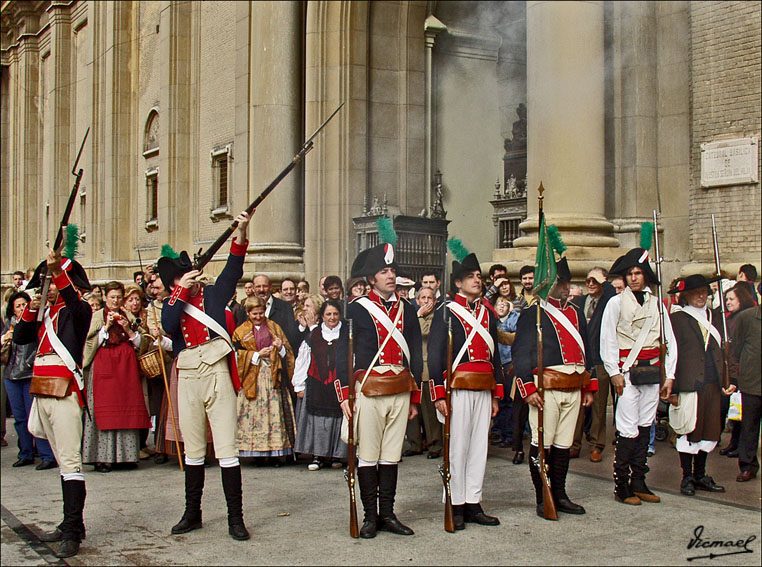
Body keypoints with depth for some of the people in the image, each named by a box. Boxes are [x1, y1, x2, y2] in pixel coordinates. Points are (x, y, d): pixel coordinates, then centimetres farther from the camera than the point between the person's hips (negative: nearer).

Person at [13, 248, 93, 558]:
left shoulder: (79, 309, -1)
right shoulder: (45, 312, 19)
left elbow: (75, 302, -24)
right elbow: (20, 337, 14)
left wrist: (58, 271, -36)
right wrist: (30, 310, -1)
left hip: (65, 390, -8)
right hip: (42, 390, 8)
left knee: (70, 460, -11)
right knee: (62, 460, 12)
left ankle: (73, 533, -13)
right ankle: (70, 524, 18)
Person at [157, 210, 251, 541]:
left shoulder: (213, 294, 6)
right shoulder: (171, 305, 10)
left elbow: (233, 269, -9)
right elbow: (168, 327, -11)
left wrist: (241, 234, -22)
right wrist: (182, 292, -17)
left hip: (217, 374, -3)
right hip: (187, 380, 3)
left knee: (226, 448, -5)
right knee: (193, 449, 13)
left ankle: (235, 517, 0)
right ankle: (192, 514, 24)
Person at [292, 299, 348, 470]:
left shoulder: (347, 334, 5)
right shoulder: (313, 335, 8)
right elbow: (302, 360, 10)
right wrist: (300, 385, 7)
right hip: (316, 386, 1)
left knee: (337, 419, 1)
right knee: (317, 420, 0)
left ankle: (336, 455, 13)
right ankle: (318, 456, 8)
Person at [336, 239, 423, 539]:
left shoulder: (406, 310, 13)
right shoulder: (356, 309, 1)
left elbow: (416, 356, 16)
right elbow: (342, 354, -1)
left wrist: (414, 398, 13)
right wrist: (344, 395, -7)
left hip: (400, 393, 4)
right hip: (369, 391, -4)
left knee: (391, 455, 8)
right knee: (368, 455, 0)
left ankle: (388, 514, 16)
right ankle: (370, 516, 9)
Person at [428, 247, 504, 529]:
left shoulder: (487, 313, 16)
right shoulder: (446, 312, -2)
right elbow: (435, 354, -7)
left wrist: (496, 395, 15)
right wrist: (439, 394, -13)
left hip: (483, 391, 6)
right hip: (457, 389, -6)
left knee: (479, 446, 8)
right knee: (457, 447, -3)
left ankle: (474, 505, 15)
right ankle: (456, 507, 6)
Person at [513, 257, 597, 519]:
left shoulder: (576, 313, 17)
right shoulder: (532, 313, -3)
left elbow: (586, 351, 21)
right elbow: (520, 352, -7)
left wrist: (589, 387, 16)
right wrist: (528, 389, -14)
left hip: (574, 389, 6)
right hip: (546, 387, -6)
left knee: (564, 444, 11)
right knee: (542, 444, -2)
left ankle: (559, 495, 20)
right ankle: (542, 500, 6)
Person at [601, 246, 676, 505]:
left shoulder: (656, 304, 11)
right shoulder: (616, 302, 1)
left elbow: (669, 342, 13)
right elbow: (607, 340, -2)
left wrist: (669, 374, 7)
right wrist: (614, 373, -9)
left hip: (652, 371, 4)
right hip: (627, 371, -4)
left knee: (645, 425, 7)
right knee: (629, 428, -8)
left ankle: (639, 483, 15)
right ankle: (621, 486, 0)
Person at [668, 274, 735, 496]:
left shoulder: (715, 317, 15)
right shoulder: (676, 319, -3)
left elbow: (723, 350, 18)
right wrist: (673, 386, -11)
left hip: (713, 384, 6)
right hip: (689, 385, -5)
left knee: (709, 430, 10)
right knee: (689, 430, 0)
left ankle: (700, 475, 22)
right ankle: (687, 477, 11)